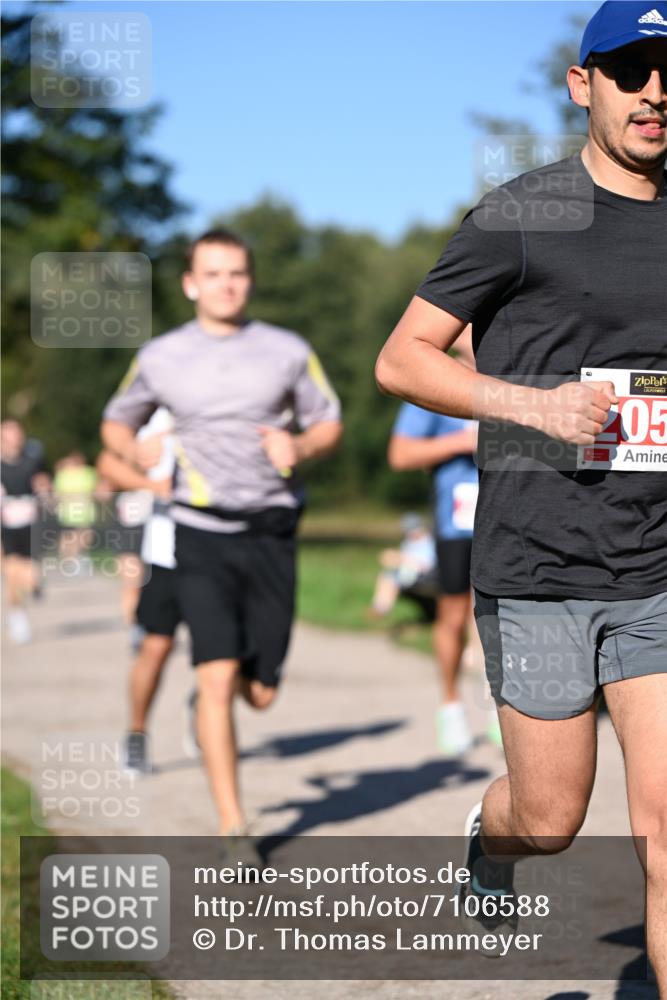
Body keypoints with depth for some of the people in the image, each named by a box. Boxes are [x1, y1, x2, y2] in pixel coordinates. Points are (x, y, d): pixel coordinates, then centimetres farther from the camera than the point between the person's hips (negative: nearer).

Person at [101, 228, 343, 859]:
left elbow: (328, 424, 14)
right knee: (216, 677, -15)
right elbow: (117, 424, 19)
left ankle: (245, 676, 42)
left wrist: (299, 447, -9)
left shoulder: (288, 352, 5)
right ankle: (232, 827, -8)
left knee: (260, 693, 3)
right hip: (201, 533, -1)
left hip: (270, 531, 2)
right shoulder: (160, 358, 5)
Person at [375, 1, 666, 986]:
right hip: (536, 570, -3)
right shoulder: (521, 216, -4)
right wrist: (536, 403, -17)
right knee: (550, 819, 7)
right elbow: (400, 360, -4)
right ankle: (488, 830, 43)